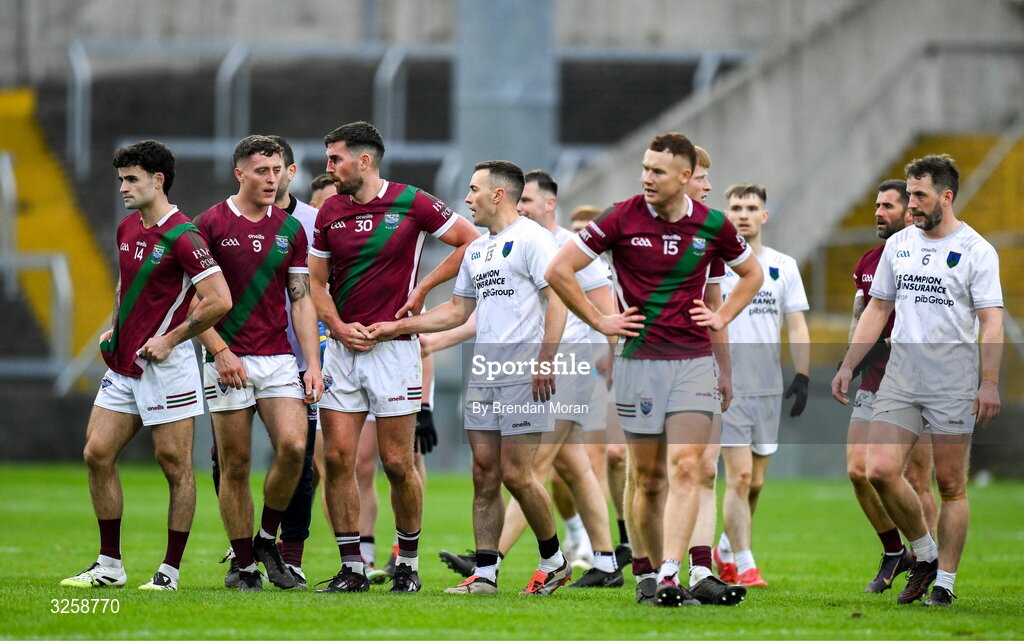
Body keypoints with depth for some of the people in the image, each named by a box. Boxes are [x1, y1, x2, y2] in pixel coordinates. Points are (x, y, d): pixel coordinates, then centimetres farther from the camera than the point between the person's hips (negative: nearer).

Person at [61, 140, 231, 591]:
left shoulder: (182, 237, -15)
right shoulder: (127, 229, 11)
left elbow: (220, 300, -21)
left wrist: (169, 339, -16)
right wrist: (115, 328, 14)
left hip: (165, 365, -9)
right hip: (123, 364, 9)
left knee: (174, 463, -1)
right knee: (97, 453, 4)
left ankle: (170, 570, 4)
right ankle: (109, 565, 11)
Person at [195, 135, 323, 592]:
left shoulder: (290, 229, 9)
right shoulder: (210, 225, -1)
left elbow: (301, 300, 10)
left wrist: (312, 362, 1)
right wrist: (220, 351, -12)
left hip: (278, 358, 3)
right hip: (228, 362, -3)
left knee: (293, 446, -16)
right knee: (235, 465, -1)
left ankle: (267, 539, 6)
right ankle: (245, 567, 7)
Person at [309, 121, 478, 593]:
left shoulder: (411, 203, -4)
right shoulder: (329, 213, 9)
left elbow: (470, 241, 2)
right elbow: (316, 282, 13)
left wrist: (423, 288, -2)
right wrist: (337, 326, -4)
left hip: (394, 346, -4)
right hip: (343, 347, 4)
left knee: (397, 463, -3)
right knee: (337, 458, -2)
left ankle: (408, 562, 14)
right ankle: (352, 567, 4)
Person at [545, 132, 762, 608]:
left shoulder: (712, 225, 2)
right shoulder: (621, 219, -5)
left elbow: (752, 273, 22)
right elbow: (559, 270, -1)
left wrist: (722, 317, 8)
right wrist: (600, 322, -2)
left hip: (694, 359, 1)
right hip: (639, 360, -1)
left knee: (685, 469, -13)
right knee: (648, 479, 4)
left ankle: (670, 578, -20)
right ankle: (659, 574, 16)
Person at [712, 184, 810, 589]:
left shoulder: (784, 266, 9)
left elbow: (797, 327, 9)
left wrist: (802, 377, -1)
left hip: (769, 387, 4)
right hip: (727, 387, -4)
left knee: (755, 482, 8)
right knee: (740, 476, -12)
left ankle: (727, 549, 30)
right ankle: (744, 565, -9)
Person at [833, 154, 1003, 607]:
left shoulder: (976, 251, -4)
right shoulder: (898, 245, 12)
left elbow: (991, 322, -7)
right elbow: (877, 309, 19)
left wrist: (990, 383, -16)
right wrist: (848, 366, 14)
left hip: (953, 380, -5)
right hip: (901, 374, 5)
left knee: (950, 485, 0)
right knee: (880, 471, -8)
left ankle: (944, 582, 8)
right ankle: (924, 555, 12)